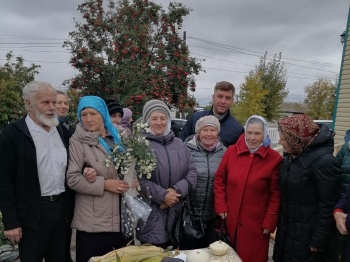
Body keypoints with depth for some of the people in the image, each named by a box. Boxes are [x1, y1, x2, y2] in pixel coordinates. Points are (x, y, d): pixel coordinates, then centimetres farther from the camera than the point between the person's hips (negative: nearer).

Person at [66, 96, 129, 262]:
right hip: (92, 221, -4)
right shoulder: (77, 141, -8)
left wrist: (130, 182, -4)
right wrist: (104, 184, -17)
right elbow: (72, 178, -13)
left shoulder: (117, 137, 7)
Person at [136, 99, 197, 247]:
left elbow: (192, 172, 6)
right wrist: (162, 195, -17)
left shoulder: (179, 144, 10)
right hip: (150, 213, -4)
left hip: (177, 211, 4)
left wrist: (177, 190, -9)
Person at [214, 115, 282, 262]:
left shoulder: (274, 158, -9)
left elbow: (276, 194, -5)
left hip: (256, 223, -2)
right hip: (230, 219, 2)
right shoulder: (231, 151, -3)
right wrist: (221, 207, -1)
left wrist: (269, 222, -6)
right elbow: (219, 180, 4)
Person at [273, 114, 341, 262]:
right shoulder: (292, 156, 2)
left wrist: (319, 240, -15)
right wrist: (280, 225, 14)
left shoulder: (324, 162, -23)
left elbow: (327, 207, -20)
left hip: (307, 235, -7)